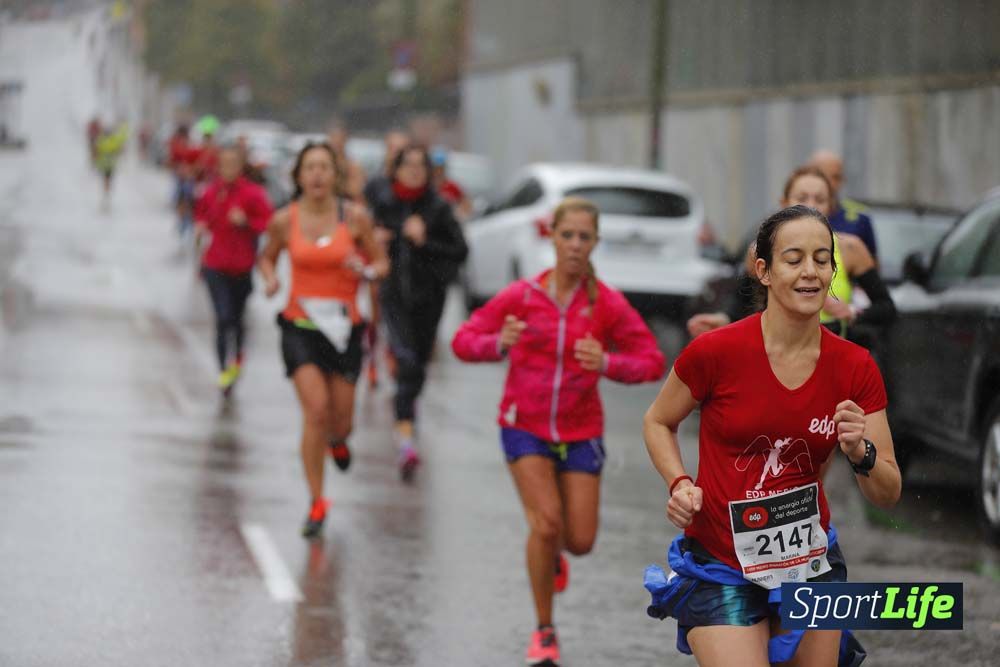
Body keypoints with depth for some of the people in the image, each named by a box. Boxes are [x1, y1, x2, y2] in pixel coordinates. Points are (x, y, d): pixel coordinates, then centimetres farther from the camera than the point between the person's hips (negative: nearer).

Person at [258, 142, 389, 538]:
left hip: (344, 326, 1)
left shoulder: (355, 217, -4)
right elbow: (267, 257, 15)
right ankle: (317, 502, -5)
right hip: (300, 326, -1)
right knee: (316, 409, -17)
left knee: (340, 420, 5)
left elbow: (381, 262, 6)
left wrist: (366, 271, -17)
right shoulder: (284, 221, -3)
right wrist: (270, 279, -6)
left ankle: (337, 440, 47)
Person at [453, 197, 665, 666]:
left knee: (580, 541, 0)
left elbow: (652, 362, -7)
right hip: (525, 427, -1)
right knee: (546, 523, -18)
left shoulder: (607, 304, -7)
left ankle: (551, 553, 40)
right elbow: (463, 341, -5)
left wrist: (605, 363, -27)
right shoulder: (521, 297, -7)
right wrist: (499, 345, -27)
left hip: (579, 432, 1)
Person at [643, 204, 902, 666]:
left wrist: (860, 453, -21)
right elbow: (658, 423, 5)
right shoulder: (715, 351, -13)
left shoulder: (856, 368, -5)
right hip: (721, 569, -3)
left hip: (809, 560, 3)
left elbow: (888, 496, -1)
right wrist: (680, 485, -12)